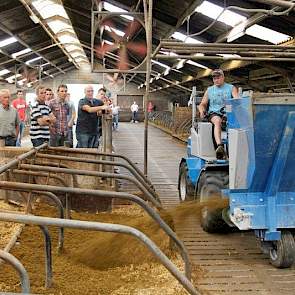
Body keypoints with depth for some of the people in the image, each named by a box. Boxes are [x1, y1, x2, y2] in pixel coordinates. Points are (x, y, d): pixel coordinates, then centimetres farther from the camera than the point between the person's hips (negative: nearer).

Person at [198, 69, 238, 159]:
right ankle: (219, 146, -55)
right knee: (217, 120, -37)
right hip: (214, 113, 0)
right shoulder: (209, 90, 22)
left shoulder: (231, 88, 16)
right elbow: (202, 104, 22)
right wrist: (202, 111, -1)